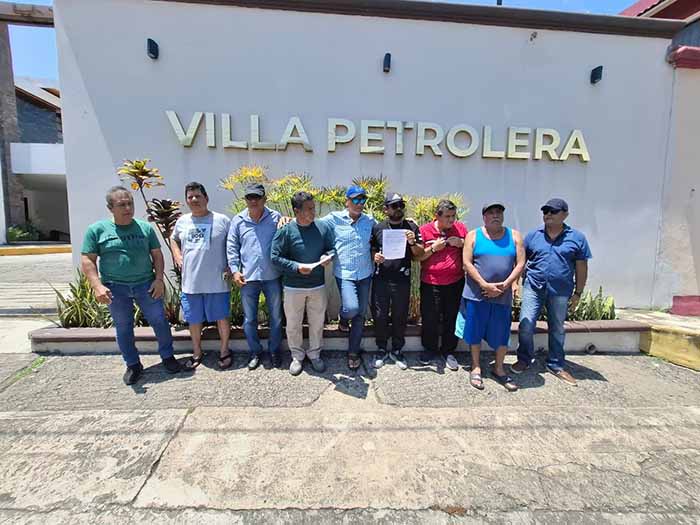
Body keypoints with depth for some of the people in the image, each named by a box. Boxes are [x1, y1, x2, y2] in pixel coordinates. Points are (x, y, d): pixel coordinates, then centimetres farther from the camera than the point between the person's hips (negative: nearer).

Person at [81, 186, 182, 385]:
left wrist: (159, 279, -4)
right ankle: (133, 365, 27)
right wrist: (98, 286, -14)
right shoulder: (97, 230, -2)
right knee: (123, 329, 10)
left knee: (160, 322, 5)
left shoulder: (145, 227, 3)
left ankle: (167, 356, 24)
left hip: (146, 285, 1)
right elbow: (87, 260, -3)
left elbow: (157, 255, 6)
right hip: (116, 288, -1)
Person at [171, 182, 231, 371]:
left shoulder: (222, 220, -5)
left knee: (222, 317, 8)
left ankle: (224, 350, 28)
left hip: (217, 282, -3)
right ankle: (197, 352, 36)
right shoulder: (182, 221, 7)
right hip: (191, 282, 4)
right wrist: (177, 255, 10)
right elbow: (174, 239, 26)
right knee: (194, 320, 16)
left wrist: (230, 267, -7)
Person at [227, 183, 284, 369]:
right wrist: (235, 270, -2)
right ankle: (254, 352, 30)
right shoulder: (238, 220, 2)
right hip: (247, 278, 1)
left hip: (272, 277, -1)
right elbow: (232, 247, 4)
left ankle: (274, 350, 31)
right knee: (249, 319, 11)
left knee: (276, 317, 11)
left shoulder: (275, 218, -1)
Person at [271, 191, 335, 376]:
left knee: (317, 323, 14)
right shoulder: (285, 231, -11)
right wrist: (296, 267, -21)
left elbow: (332, 248, 9)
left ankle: (314, 354, 36)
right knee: (293, 324, 12)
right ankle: (297, 356, 33)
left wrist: (328, 256, -14)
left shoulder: (323, 228, -2)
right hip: (293, 287, -2)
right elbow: (275, 257, -10)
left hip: (318, 286, 2)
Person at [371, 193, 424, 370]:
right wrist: (374, 256, -9)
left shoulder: (412, 227, 4)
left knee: (400, 316, 9)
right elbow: (370, 249, 13)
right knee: (380, 316, 6)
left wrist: (413, 242, -14)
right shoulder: (377, 228, 4)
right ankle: (382, 350, 25)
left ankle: (397, 350, 28)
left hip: (402, 280, 0)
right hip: (381, 279, 0)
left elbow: (420, 254, 5)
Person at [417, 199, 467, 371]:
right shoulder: (425, 230, -4)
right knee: (429, 318, 5)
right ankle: (429, 349, 28)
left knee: (451, 318, 10)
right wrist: (434, 248, -16)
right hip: (430, 284, -2)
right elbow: (417, 256, -2)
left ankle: (448, 351, 28)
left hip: (455, 283, 2)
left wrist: (462, 243, -9)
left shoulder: (461, 228, 2)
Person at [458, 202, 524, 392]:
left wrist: (505, 284, -12)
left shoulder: (514, 236, 6)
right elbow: (467, 263, -7)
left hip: (503, 295, 2)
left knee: (502, 333, 9)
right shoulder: (473, 235, 0)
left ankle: (498, 368, 30)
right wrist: (485, 285, -15)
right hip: (476, 294, -1)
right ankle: (476, 367, 25)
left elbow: (520, 263, 0)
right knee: (475, 331, 7)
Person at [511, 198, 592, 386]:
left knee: (557, 330, 14)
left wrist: (577, 293, 3)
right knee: (525, 326, -3)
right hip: (533, 288, 0)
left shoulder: (577, 238, 0)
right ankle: (524, 360, 19)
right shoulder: (533, 235, 2)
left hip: (560, 292, 0)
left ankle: (556, 365, 31)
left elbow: (581, 268, 4)